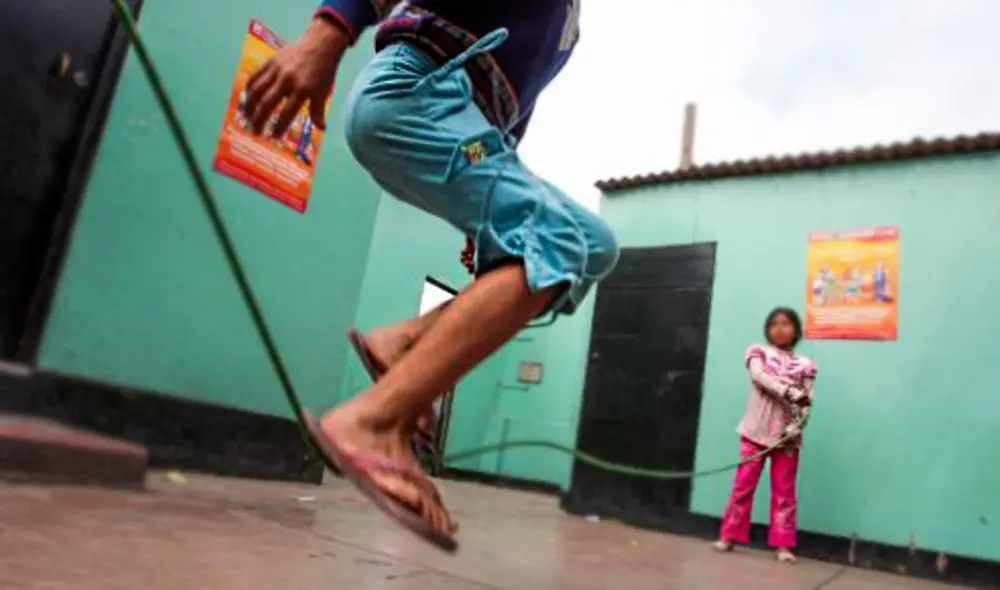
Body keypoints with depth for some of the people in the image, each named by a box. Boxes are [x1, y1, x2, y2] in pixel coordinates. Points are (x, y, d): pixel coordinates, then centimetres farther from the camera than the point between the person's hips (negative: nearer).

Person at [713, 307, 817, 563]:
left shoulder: (804, 365, 6)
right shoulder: (758, 352, 3)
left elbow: (806, 403, -1)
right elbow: (760, 377, -17)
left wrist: (797, 425, -19)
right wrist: (791, 394, -29)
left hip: (787, 436, 1)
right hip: (756, 431, -1)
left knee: (784, 492, 5)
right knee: (744, 485, 4)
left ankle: (783, 545, 12)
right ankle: (728, 536, 13)